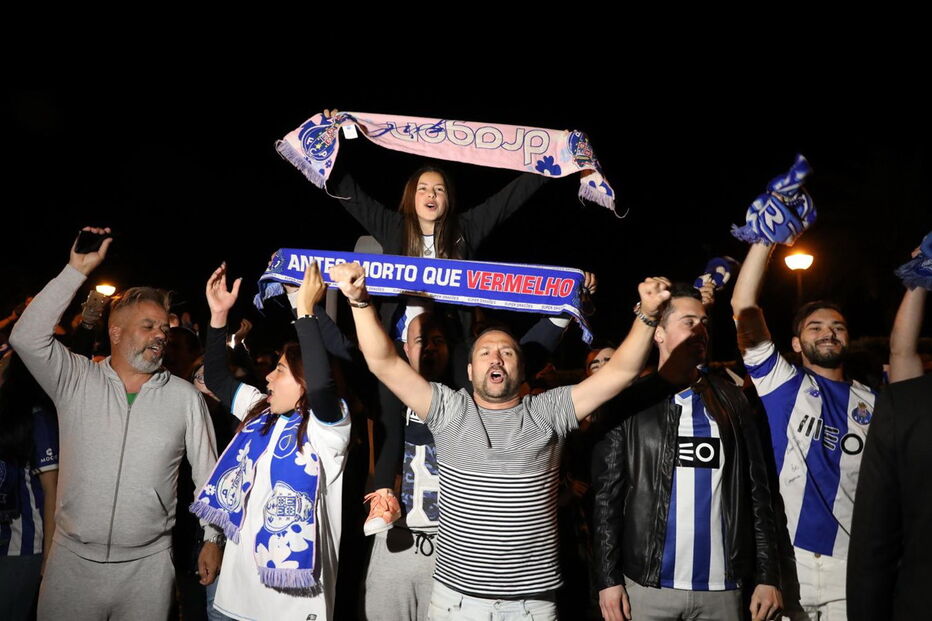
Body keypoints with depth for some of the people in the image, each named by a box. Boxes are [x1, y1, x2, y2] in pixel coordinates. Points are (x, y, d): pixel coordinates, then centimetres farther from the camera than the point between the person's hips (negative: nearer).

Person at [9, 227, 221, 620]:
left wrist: (213, 537, 3)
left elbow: (207, 472, 5)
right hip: (72, 559, 0)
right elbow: (26, 337, -15)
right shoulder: (76, 381, 0)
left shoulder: (185, 397, 0)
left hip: (148, 566, 0)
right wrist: (77, 270, -16)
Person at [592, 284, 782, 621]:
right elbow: (607, 495, -2)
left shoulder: (731, 400, 7)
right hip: (648, 585, -2)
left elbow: (757, 490, 7)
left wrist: (768, 575, 2)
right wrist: (608, 579, -6)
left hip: (723, 586, 3)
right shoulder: (629, 402, -2)